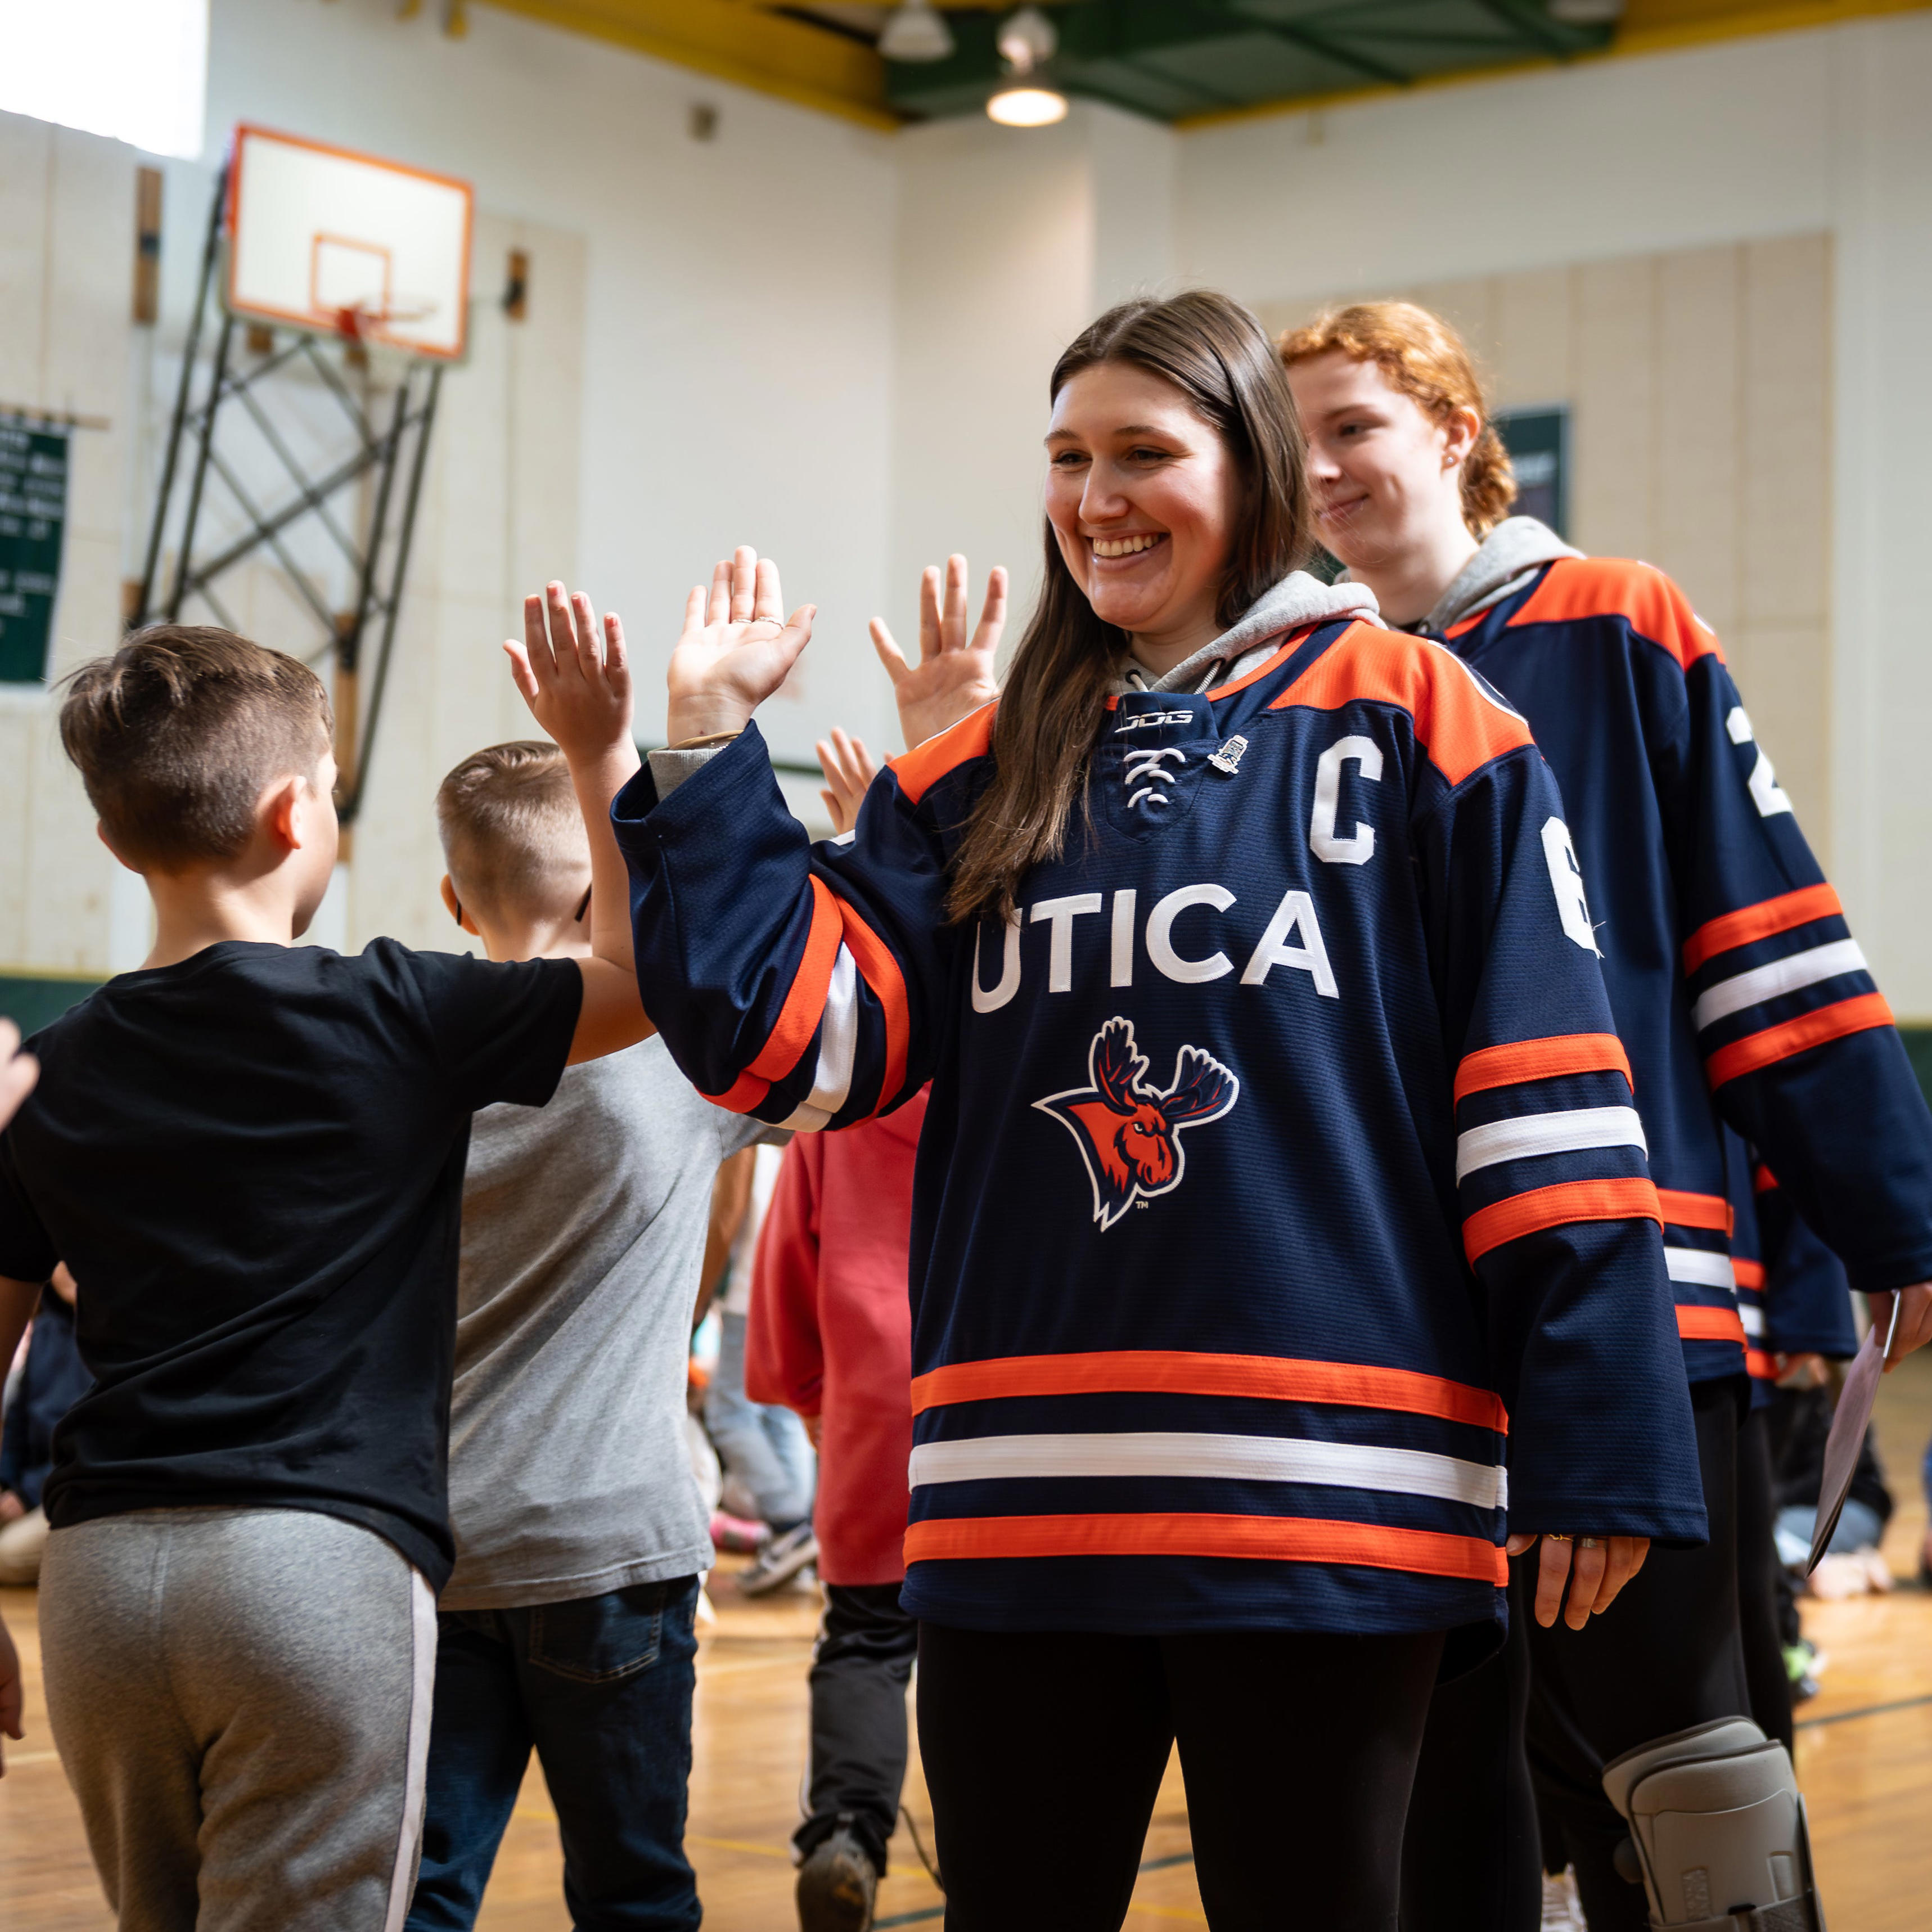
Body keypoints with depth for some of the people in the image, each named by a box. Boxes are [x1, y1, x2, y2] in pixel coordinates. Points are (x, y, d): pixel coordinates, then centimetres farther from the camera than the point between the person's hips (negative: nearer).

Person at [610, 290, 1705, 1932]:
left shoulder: (1411, 722, 1)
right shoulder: (981, 775, 13)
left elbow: (1547, 1098, -3)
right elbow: (789, 1037, 4)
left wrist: (1594, 1453, -8)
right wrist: (714, 749, -1)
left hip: (1329, 1508, -3)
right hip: (1018, 1508, 4)